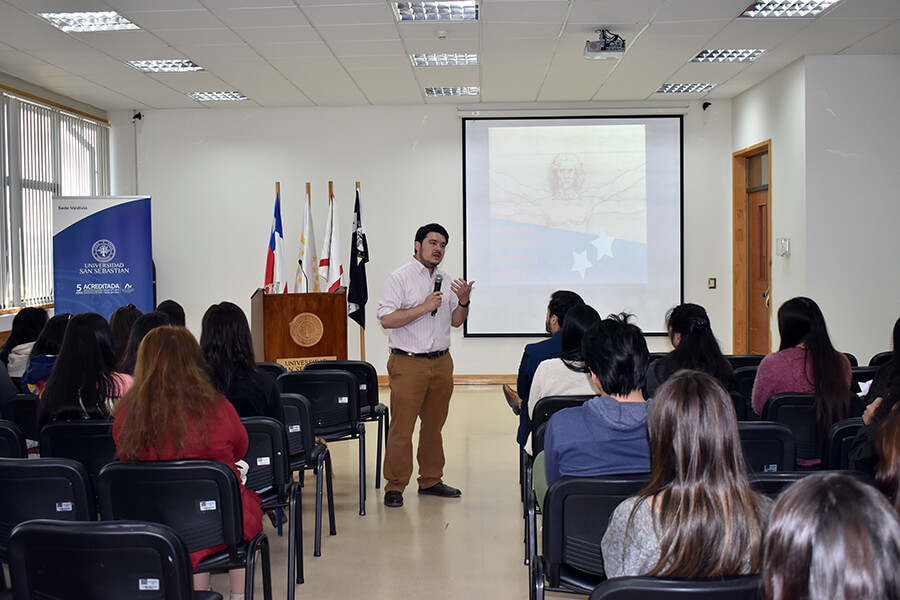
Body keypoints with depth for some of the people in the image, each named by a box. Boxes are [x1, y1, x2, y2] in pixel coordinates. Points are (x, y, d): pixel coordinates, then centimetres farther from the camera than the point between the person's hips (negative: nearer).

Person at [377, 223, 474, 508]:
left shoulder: (446, 280, 14)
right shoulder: (400, 277, -6)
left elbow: (455, 321, 18)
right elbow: (386, 319, -15)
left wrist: (463, 302, -1)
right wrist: (424, 307, -18)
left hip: (441, 362, 6)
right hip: (408, 363, -6)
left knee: (434, 424, 13)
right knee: (402, 428, -4)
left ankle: (430, 480, 24)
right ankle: (394, 487, 5)